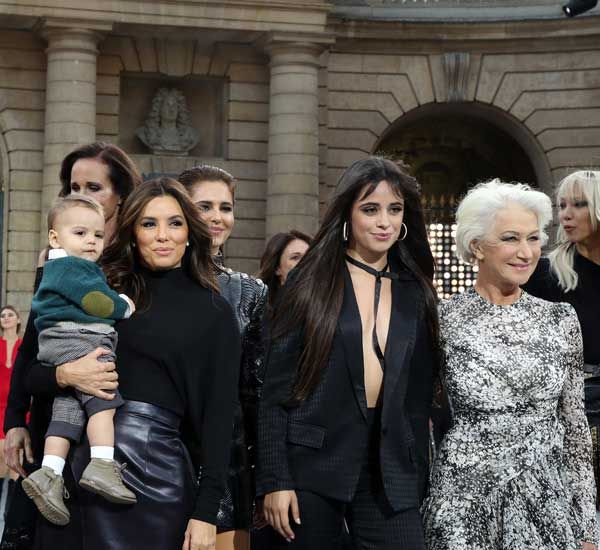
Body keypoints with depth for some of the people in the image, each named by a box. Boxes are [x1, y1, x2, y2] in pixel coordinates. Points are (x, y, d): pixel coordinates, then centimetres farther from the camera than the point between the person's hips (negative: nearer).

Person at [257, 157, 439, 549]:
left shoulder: (416, 293, 9)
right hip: (313, 462, -2)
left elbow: (420, 394, 12)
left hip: (390, 469, 3)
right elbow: (276, 388, -3)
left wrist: (419, 477, 5)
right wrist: (274, 480, -10)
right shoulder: (310, 282, 0)